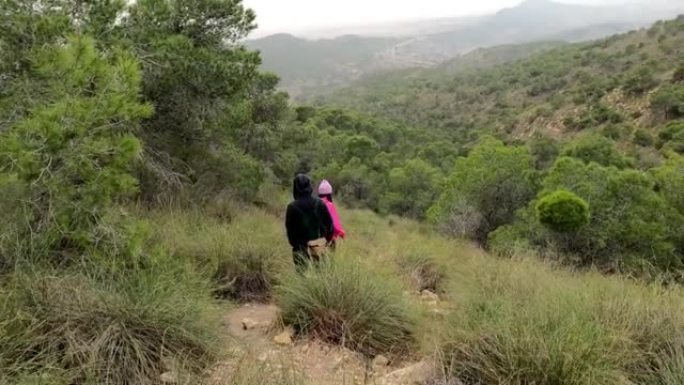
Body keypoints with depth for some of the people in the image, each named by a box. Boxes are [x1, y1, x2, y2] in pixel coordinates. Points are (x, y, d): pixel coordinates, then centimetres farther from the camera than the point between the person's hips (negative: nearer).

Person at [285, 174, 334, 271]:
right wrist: (326, 241, 14)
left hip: (302, 249, -3)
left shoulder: (292, 207, -9)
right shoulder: (320, 204, 0)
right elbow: (329, 224, 3)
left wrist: (296, 245, 7)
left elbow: (290, 230, -5)